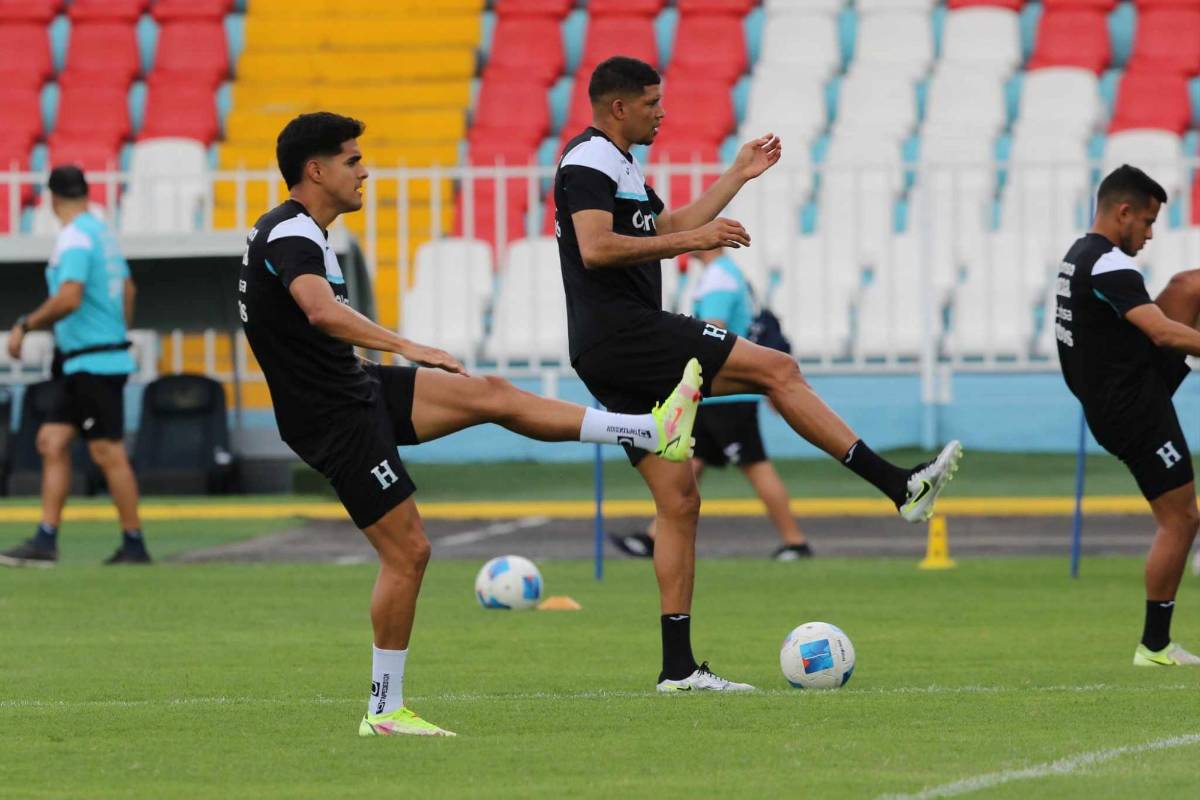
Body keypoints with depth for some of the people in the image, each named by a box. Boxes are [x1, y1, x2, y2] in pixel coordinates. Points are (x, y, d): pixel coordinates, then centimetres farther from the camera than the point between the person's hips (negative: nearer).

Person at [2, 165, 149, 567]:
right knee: (52, 441, 5)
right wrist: (118, 333, 35)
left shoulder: (75, 239, -15)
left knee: (108, 453, -5)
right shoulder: (102, 232, 13)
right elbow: (127, 288, 24)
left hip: (94, 363, -9)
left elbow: (69, 299, -26)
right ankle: (45, 541, 2)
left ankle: (134, 545, 0)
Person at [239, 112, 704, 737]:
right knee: (407, 550, -8)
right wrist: (406, 347, -41)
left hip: (356, 389, 10)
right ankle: (384, 710, 1)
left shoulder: (297, 233, 14)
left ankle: (656, 433, 6)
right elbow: (321, 311, -39)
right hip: (337, 420, -10)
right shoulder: (289, 236, -20)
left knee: (492, 396, 5)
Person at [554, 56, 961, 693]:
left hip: (614, 362, 11)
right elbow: (595, 248, -21)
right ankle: (901, 487, -13)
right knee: (777, 370, -12)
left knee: (678, 502, 6)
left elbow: (671, 230, 32)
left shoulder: (618, 166, 25)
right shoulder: (589, 160, -7)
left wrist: (737, 177, 33)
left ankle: (678, 666, 4)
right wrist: (689, 240, -19)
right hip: (623, 332, -11)